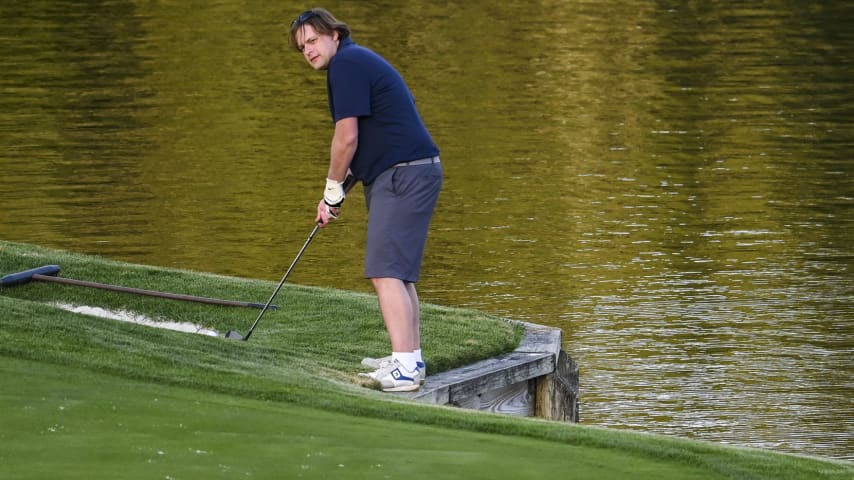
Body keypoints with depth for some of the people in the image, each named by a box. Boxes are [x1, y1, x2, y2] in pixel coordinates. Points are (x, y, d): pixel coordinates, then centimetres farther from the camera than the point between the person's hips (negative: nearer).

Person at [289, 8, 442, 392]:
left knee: (386, 272, -15)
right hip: (416, 173, 11)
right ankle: (411, 359, 20)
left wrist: (333, 190, -4)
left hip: (402, 174, -11)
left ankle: (405, 367, -21)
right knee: (400, 273, 16)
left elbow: (347, 137, -16)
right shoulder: (359, 61, 22)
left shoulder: (346, 64, -11)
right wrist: (336, 193, 26)